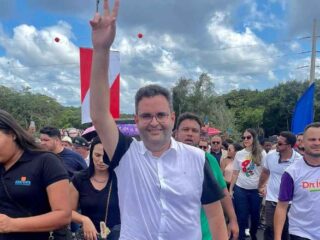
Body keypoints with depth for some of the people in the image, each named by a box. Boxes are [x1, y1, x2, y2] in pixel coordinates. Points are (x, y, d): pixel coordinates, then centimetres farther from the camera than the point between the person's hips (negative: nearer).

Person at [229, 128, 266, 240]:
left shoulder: (261, 153, -1)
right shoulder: (239, 154, 4)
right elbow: (235, 173, 8)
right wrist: (230, 189, 6)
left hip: (256, 190, 0)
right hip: (240, 189, 1)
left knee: (255, 215, 14)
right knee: (241, 217, 3)